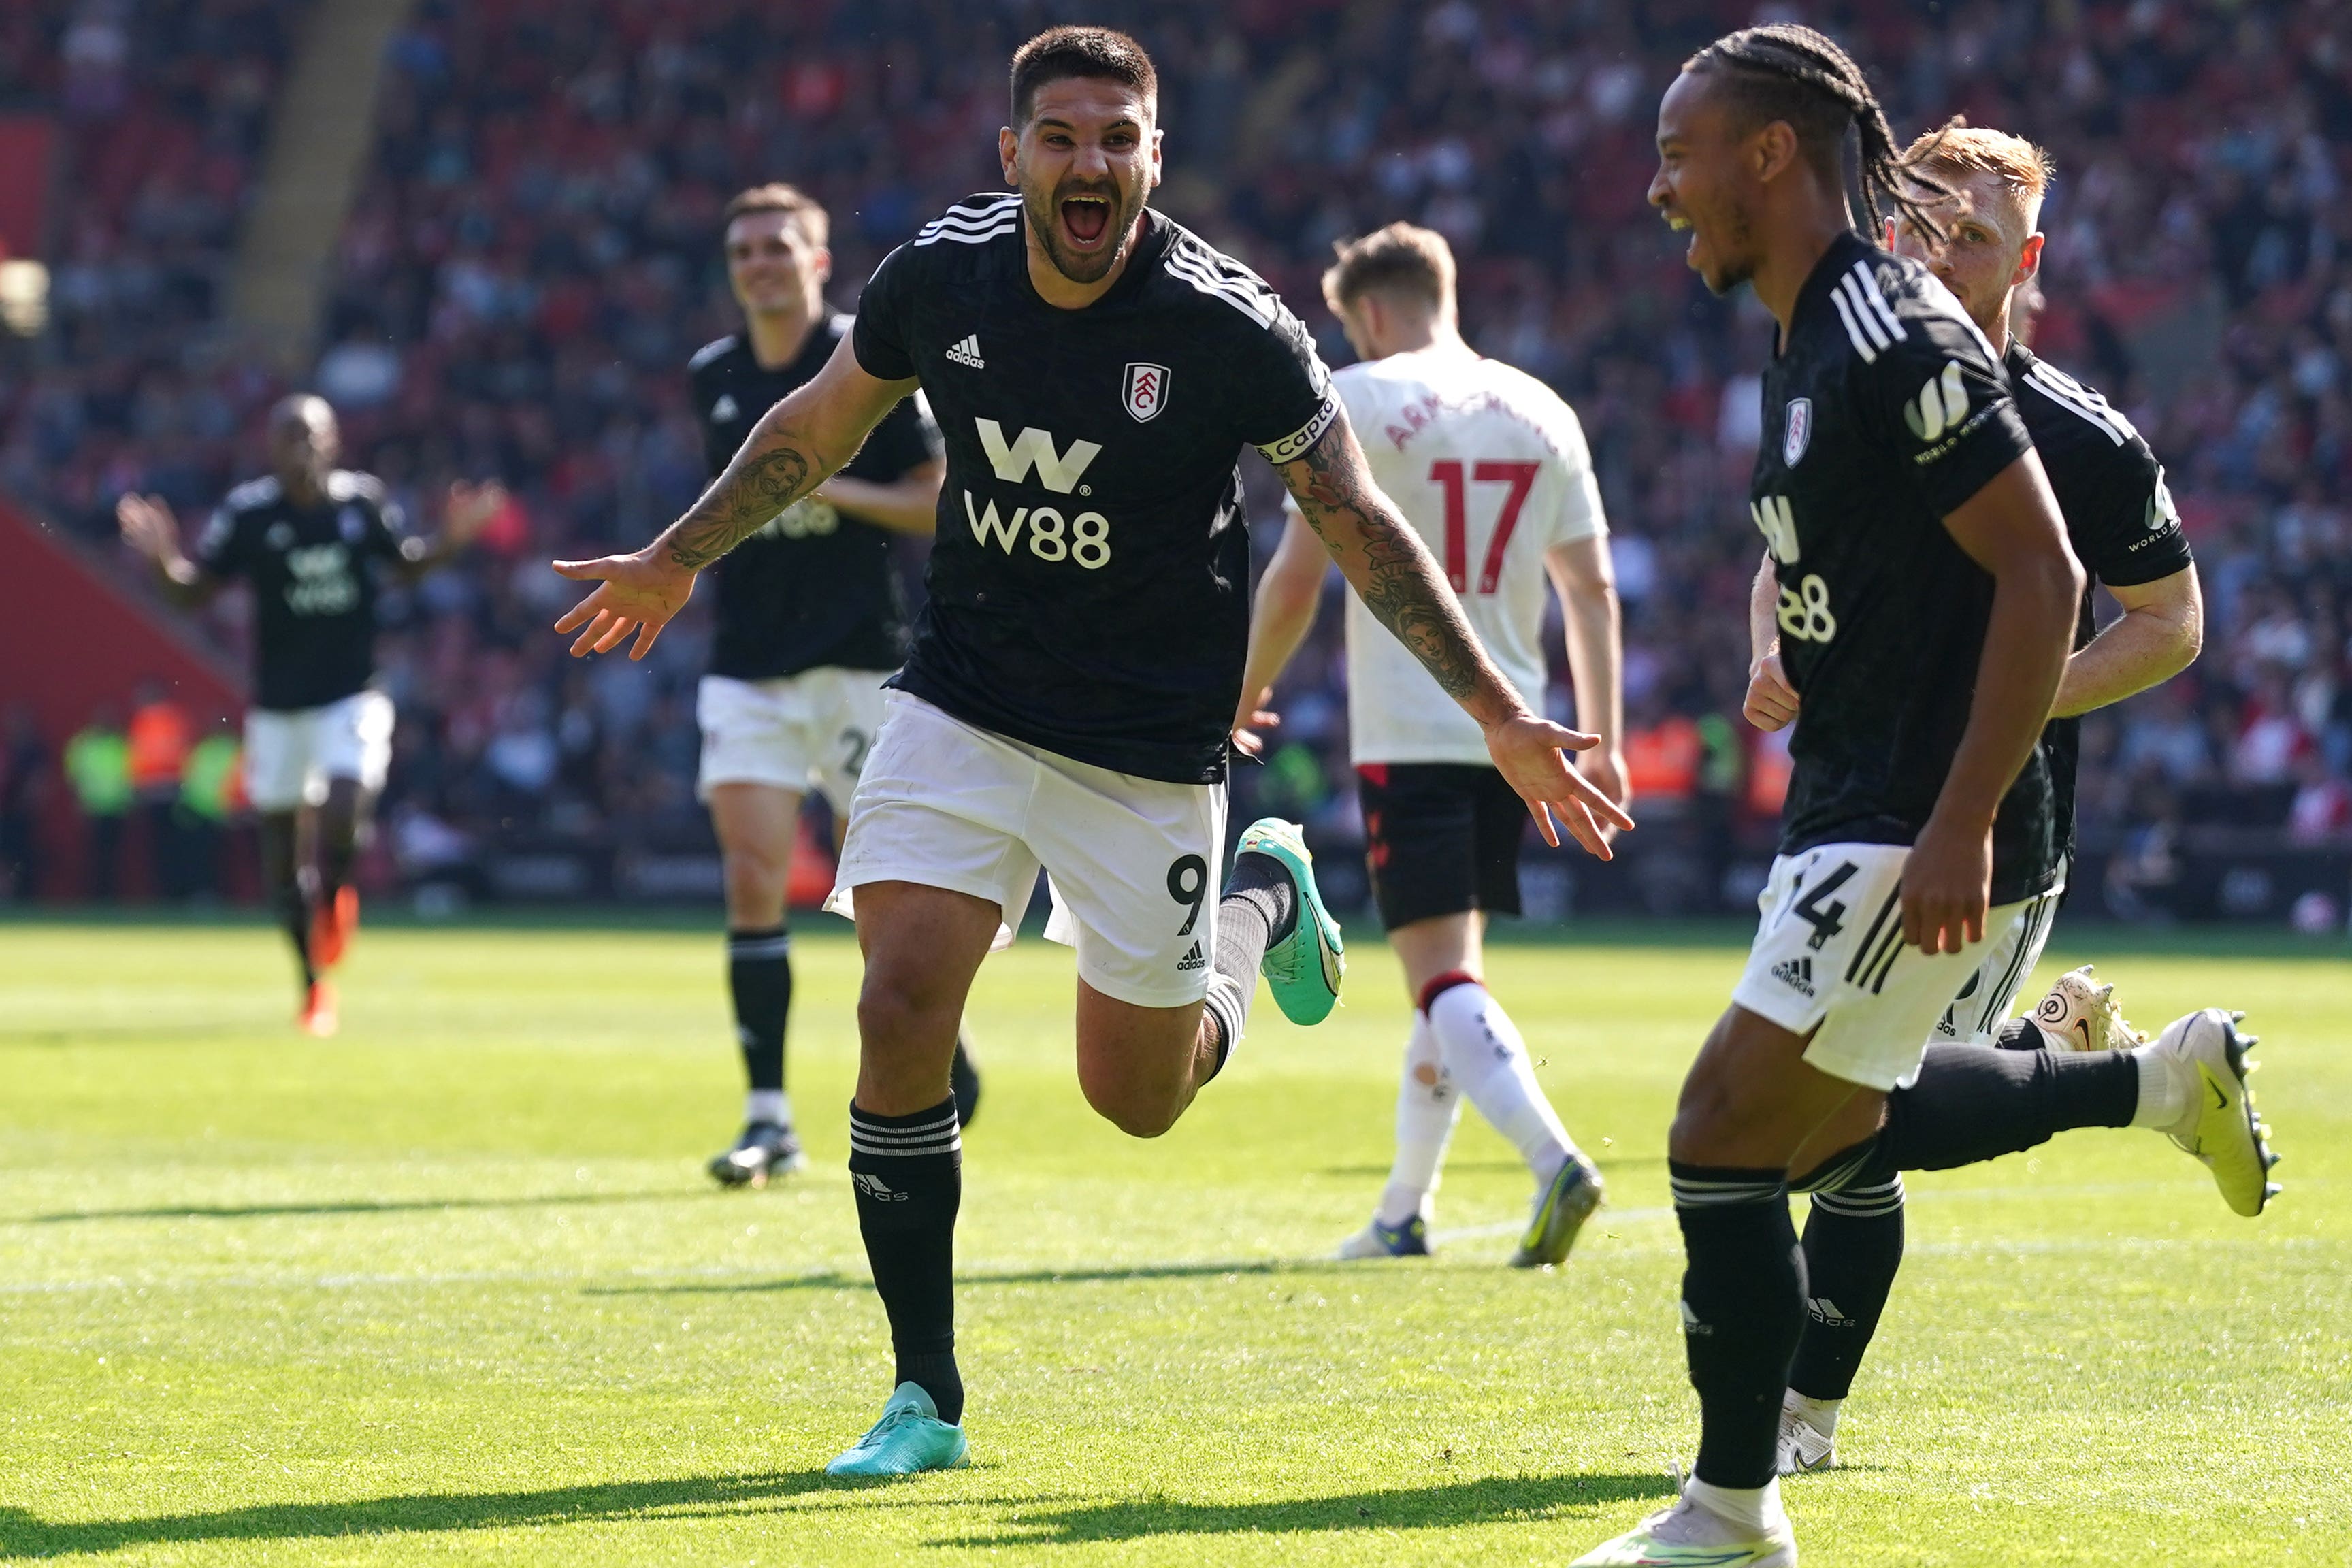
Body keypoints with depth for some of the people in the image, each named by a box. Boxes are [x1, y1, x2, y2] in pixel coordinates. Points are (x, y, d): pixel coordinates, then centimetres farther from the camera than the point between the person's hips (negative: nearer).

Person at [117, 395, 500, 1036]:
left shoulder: (364, 502, -4)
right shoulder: (248, 513, -9)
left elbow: (404, 564, 14)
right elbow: (194, 592, -4)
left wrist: (452, 538, -3)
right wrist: (161, 558, -23)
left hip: (352, 698, -1)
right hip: (277, 705, 1)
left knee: (343, 810, -23)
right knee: (280, 849, 5)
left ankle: (333, 890, 13)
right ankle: (314, 982, 24)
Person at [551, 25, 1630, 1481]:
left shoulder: (1230, 326, -18)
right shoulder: (940, 274, -9)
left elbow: (1360, 526, -8)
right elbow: (823, 422, 12)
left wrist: (1503, 718, -11)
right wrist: (678, 561, 21)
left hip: (1150, 748, -2)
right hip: (964, 706, 2)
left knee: (1139, 1098, 6)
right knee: (903, 1010, -15)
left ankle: (1266, 899, 40)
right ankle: (925, 1400, -2)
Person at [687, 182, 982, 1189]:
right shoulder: (712, 379, 9)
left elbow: (937, 503, -6)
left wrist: (831, 488, -17)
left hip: (858, 661, -3)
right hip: (746, 665, 3)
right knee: (753, 878, -9)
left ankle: (940, 1058, 28)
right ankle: (768, 1119, -9)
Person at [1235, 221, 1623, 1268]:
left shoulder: (1356, 401, -4)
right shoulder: (1542, 413, 10)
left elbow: (1297, 577, -6)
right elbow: (1591, 587, 11)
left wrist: (1247, 693, 8)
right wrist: (1603, 740, 15)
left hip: (1407, 738, -6)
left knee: (1444, 977, -11)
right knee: (1453, 966, 17)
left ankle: (1554, 1161, -32)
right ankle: (1403, 1213, 23)